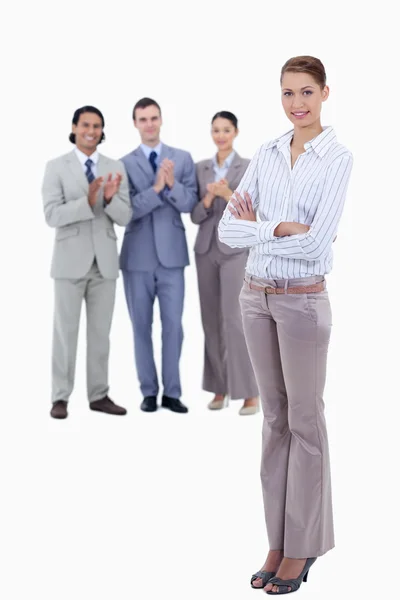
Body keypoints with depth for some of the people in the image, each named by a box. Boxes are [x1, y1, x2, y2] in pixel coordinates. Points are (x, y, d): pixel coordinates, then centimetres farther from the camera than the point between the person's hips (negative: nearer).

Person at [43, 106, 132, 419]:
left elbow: (125, 217, -2)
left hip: (105, 261, 3)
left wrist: (110, 198, -22)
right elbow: (52, 215, -12)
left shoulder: (116, 167, 5)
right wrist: (87, 201, -25)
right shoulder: (57, 167, -2)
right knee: (66, 331, 1)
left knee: (101, 332, 8)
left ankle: (99, 395, 16)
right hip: (70, 260, -3)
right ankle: (60, 397, 8)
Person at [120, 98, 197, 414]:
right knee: (142, 326, 7)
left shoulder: (183, 159, 4)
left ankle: (172, 392, 11)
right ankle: (149, 391, 16)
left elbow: (190, 203, -4)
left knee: (173, 325, 2)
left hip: (171, 254, 0)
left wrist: (172, 184, -22)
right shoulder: (125, 164, 0)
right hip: (137, 256, 0)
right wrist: (156, 187, -23)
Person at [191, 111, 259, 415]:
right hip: (206, 249, 4)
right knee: (212, 321, 6)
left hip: (236, 249, -4)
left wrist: (228, 195, -22)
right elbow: (195, 216, 5)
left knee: (233, 318, -12)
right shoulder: (200, 168, 9)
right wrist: (208, 199, -15)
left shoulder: (250, 167, -2)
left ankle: (250, 392, -6)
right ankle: (219, 388, 16)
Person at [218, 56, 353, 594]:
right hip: (256, 296, 6)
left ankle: (302, 547, 18)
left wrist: (256, 228, -10)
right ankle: (277, 542, 23)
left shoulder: (337, 158, -8)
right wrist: (279, 229, -15)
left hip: (303, 299, -5)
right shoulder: (267, 153, 7)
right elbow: (228, 228, 0)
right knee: (275, 418, 12)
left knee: (304, 421, 5)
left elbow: (315, 243, -20)